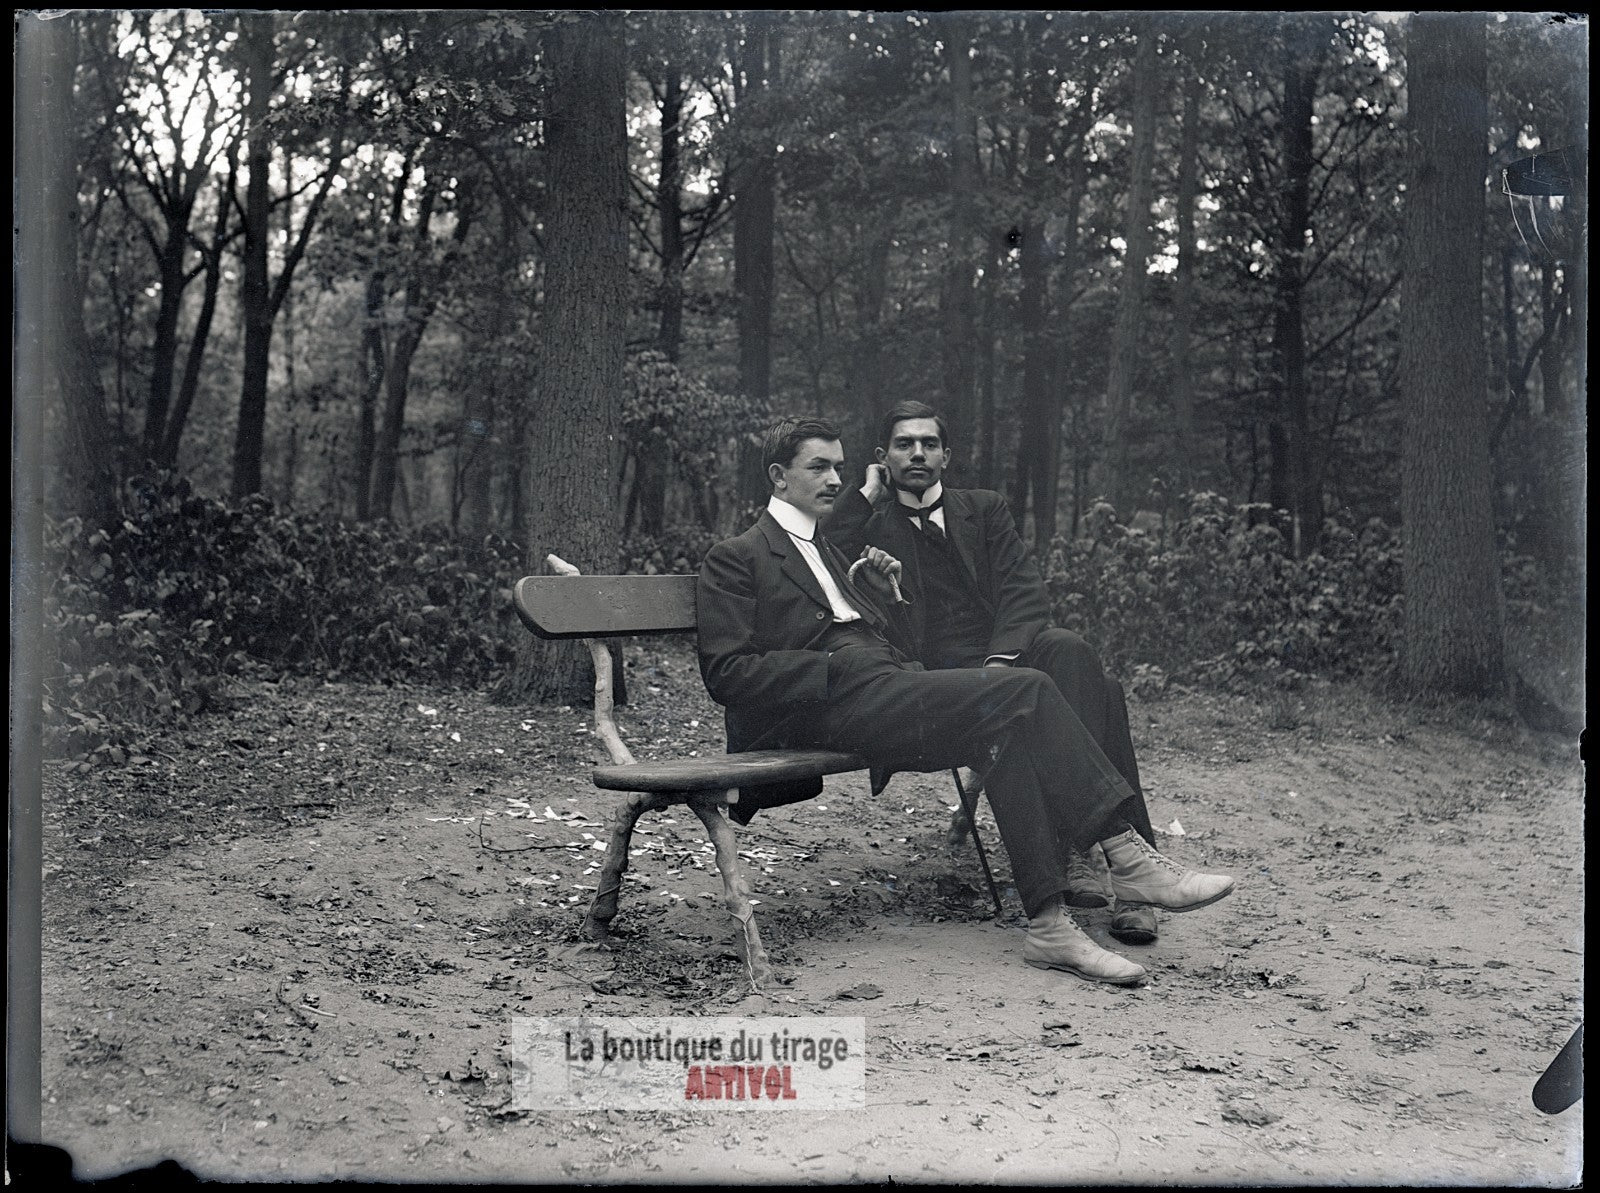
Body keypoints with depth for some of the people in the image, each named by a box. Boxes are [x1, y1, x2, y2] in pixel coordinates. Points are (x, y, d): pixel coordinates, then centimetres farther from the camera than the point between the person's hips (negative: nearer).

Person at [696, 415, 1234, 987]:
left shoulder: (829, 551, 31)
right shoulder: (736, 558, 6)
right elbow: (726, 675, -7)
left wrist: (886, 591, 10)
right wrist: (834, 666, -13)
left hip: (887, 685, 8)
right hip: (838, 702, -8)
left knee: (1010, 733, -21)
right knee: (1026, 691, -22)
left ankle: (1049, 924, -27)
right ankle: (1125, 857, -20)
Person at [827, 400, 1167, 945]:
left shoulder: (985, 509, 21)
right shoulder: (871, 525, 15)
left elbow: (1025, 592, 7)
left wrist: (1001, 658, -13)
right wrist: (866, 494, 3)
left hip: (1011, 651, 3)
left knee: (1071, 652, -32)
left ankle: (1077, 850, -33)